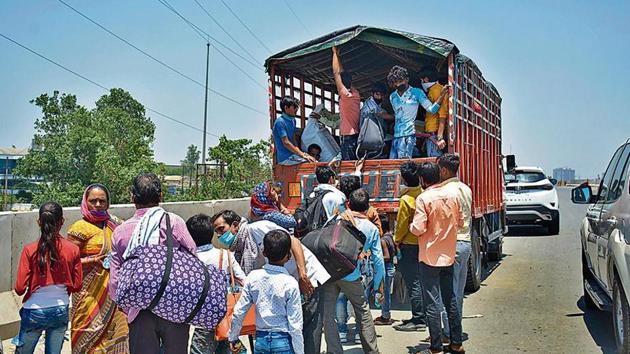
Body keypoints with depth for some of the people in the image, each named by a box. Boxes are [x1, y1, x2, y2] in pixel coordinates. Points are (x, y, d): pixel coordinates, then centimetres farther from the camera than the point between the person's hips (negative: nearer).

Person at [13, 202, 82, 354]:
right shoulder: (73, 250, -9)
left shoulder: (30, 250, -14)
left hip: (34, 313, -2)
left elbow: (20, 288, -11)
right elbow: (76, 286, -2)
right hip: (61, 311, 2)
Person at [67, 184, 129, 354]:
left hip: (113, 292, 6)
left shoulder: (113, 224, 10)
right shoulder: (80, 228, -7)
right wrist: (95, 260, -21)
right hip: (91, 294, -6)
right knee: (91, 333, -3)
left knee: (113, 331, 8)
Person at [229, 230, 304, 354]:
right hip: (284, 342, -3)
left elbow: (239, 312, 1)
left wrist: (233, 338, 16)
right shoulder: (290, 283, -13)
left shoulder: (253, 277, -3)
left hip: (260, 340, 4)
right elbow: (295, 325, -11)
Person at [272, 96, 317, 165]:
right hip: (285, 158, -9)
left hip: (292, 155, 9)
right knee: (311, 162, -21)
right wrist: (302, 155, -19)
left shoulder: (292, 121, 16)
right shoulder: (280, 122, -12)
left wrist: (303, 153, 3)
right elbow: (286, 143, -18)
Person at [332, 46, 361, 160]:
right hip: (356, 134, 8)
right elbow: (342, 73, 18)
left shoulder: (345, 94, -11)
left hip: (347, 136, -8)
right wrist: (337, 55, 21)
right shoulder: (356, 93, 9)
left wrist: (335, 53, -1)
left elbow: (336, 73, -9)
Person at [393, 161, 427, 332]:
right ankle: (421, 316, 24)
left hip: (409, 245, -8)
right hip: (423, 243, 8)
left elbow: (401, 225, -13)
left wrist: (396, 240, 2)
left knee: (413, 283, -2)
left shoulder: (406, 200, -18)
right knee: (420, 281, 16)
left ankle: (418, 320, 2)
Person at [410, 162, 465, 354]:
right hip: (449, 256, 6)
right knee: (450, 299, 15)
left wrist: (410, 226, 1)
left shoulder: (423, 198, -15)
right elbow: (460, 222, 11)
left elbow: (418, 228, -20)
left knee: (433, 303, -1)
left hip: (430, 257, -6)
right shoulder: (452, 196, 2)